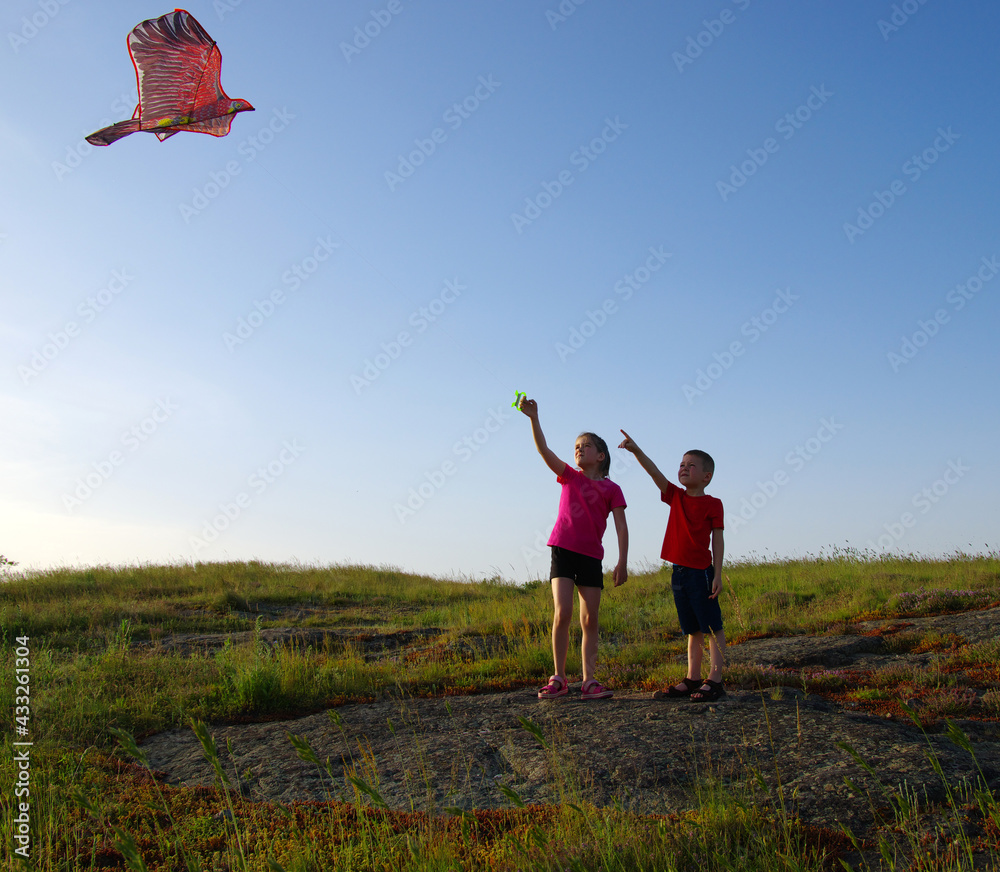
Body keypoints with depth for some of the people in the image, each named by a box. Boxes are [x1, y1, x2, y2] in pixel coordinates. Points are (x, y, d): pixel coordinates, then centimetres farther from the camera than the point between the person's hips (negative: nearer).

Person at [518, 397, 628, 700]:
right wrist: (533, 418, -15)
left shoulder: (611, 489, 7)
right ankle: (558, 679, -2)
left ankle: (589, 681, 5)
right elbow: (543, 449, -3)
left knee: (590, 620, 1)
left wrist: (622, 562, -9)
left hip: (591, 557, 0)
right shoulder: (569, 476, 10)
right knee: (562, 614, -11)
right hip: (563, 551, 0)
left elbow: (621, 527, 1)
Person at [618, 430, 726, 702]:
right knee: (693, 630, 13)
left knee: (712, 627, 0)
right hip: (679, 572, 6)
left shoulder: (713, 504, -4)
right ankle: (692, 679, 17)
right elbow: (655, 473, -2)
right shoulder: (676, 496, 10)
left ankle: (714, 680, 2)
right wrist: (635, 450, -16)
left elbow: (717, 540, -5)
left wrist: (717, 575, -10)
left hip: (701, 572, -6)